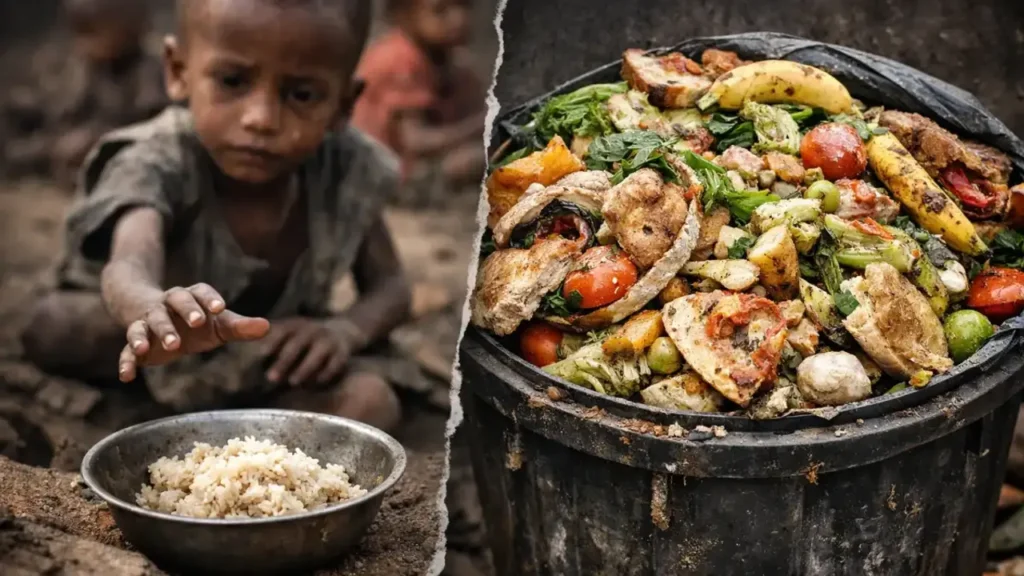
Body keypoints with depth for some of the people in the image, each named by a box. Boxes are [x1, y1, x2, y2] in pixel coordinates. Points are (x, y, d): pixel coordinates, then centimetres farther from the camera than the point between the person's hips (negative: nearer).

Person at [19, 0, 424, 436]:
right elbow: (128, 266, -48)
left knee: (370, 401, -26)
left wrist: (349, 329, -26)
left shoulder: (348, 171, -16)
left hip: (277, 365, 3)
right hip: (157, 370, -2)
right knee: (45, 324, -28)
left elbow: (389, 285, -3)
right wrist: (155, 313, -73)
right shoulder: (158, 163, -27)